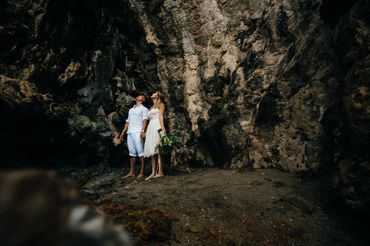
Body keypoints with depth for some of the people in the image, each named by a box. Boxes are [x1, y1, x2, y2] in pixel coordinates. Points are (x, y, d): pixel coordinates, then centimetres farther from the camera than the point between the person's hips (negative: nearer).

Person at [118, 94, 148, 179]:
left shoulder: (144, 109, 8)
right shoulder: (131, 110, 26)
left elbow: (145, 120, -5)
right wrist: (123, 132, 18)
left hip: (138, 132, -6)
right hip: (130, 133, 6)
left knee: (140, 152, -8)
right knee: (132, 152, 5)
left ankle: (142, 172, -5)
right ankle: (132, 172, 9)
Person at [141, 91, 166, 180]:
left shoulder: (161, 104, 9)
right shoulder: (151, 108, 28)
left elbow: (161, 116, -7)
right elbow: (147, 119, 21)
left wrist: (162, 127, -20)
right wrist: (143, 130, 12)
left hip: (157, 127, -7)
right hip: (150, 128, 7)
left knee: (158, 149, -11)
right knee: (152, 151, 2)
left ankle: (160, 172, -11)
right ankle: (153, 173, 2)